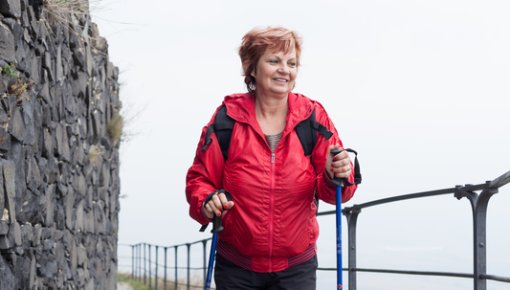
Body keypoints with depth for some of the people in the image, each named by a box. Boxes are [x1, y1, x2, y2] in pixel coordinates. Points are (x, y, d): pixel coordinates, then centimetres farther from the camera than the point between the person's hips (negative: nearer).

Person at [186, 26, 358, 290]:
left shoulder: (312, 116, -2)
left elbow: (327, 191, -3)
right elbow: (200, 179, 0)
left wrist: (336, 177, -25)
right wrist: (207, 201, -21)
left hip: (296, 268, 0)